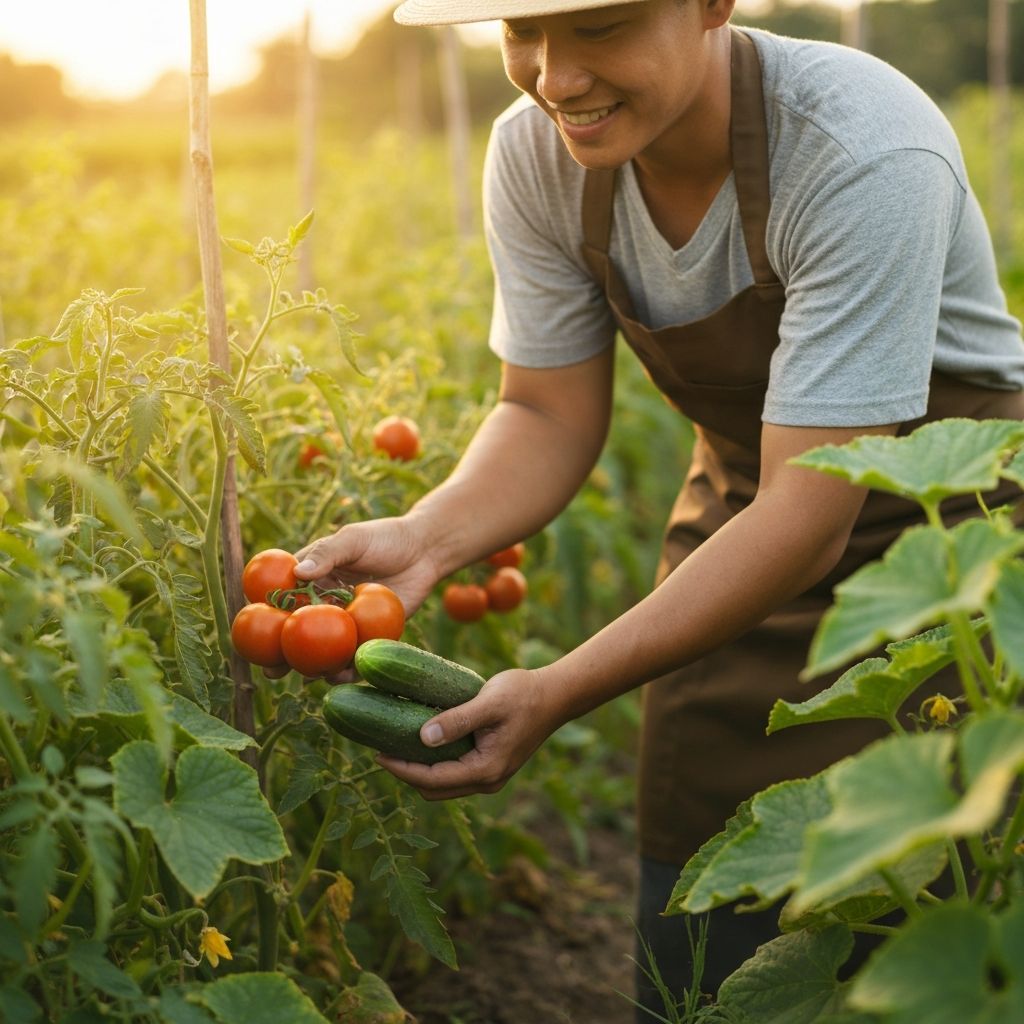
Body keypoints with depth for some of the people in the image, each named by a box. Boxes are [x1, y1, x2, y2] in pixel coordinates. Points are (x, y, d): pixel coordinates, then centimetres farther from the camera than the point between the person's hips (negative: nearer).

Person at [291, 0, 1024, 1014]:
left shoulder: (866, 156, -31)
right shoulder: (535, 153, -14)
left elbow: (810, 519, -33)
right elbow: (550, 416, -6)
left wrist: (557, 694, -36)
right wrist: (422, 538, -26)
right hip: (744, 511, 5)